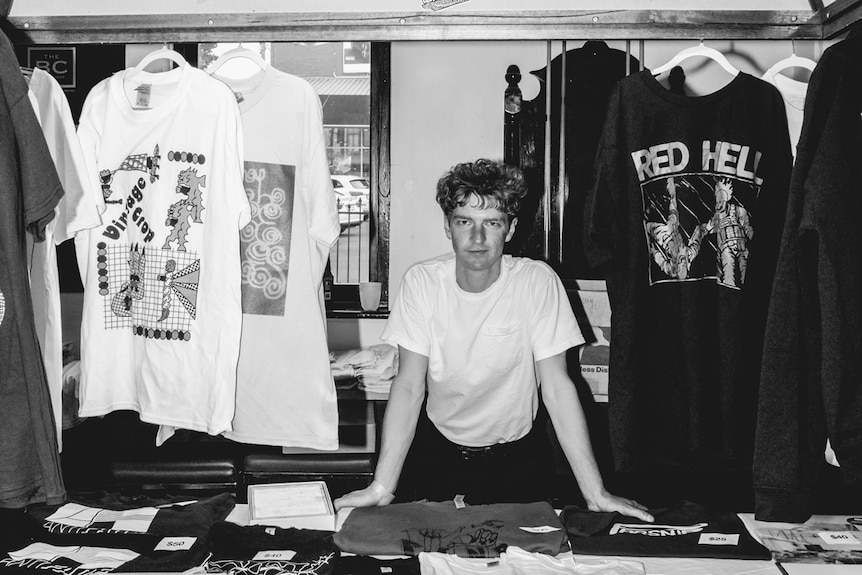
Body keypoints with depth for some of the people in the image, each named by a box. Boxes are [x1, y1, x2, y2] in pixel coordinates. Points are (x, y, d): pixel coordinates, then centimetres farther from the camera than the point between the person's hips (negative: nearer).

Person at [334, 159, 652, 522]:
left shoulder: (538, 281, -16)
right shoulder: (422, 282, -13)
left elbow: (556, 386, -16)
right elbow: (409, 386, -15)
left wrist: (595, 493, -22)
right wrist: (381, 487, -24)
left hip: (518, 455, 0)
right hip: (442, 450, 1)